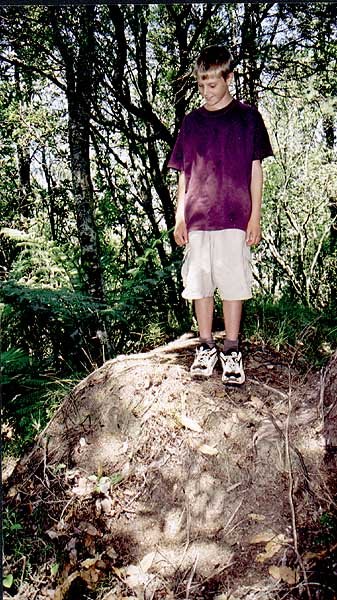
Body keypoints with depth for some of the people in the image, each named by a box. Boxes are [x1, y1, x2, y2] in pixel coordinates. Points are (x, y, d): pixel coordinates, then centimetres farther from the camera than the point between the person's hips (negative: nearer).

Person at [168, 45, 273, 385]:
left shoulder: (247, 117, 7)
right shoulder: (191, 121, 14)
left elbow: (256, 169, 5)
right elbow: (184, 174, 15)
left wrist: (255, 216, -2)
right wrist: (180, 216, 8)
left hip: (235, 216, -3)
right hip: (197, 218, 3)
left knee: (233, 282, -2)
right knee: (199, 283, 4)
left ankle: (232, 350, 8)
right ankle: (206, 347, 16)